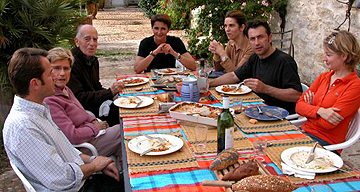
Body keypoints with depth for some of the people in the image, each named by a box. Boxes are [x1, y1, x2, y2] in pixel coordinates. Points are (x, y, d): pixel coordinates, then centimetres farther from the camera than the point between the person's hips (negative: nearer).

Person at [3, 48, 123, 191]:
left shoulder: (40, 109, 6)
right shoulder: (21, 126, -26)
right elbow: (60, 179, -26)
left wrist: (91, 160, 3)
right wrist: (94, 165, -10)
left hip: (81, 179, 9)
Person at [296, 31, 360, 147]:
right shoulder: (324, 77, 11)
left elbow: (328, 123, -16)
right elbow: (299, 106, 3)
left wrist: (311, 107, 1)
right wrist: (319, 111, -16)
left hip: (326, 141, -6)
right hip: (305, 131, 6)